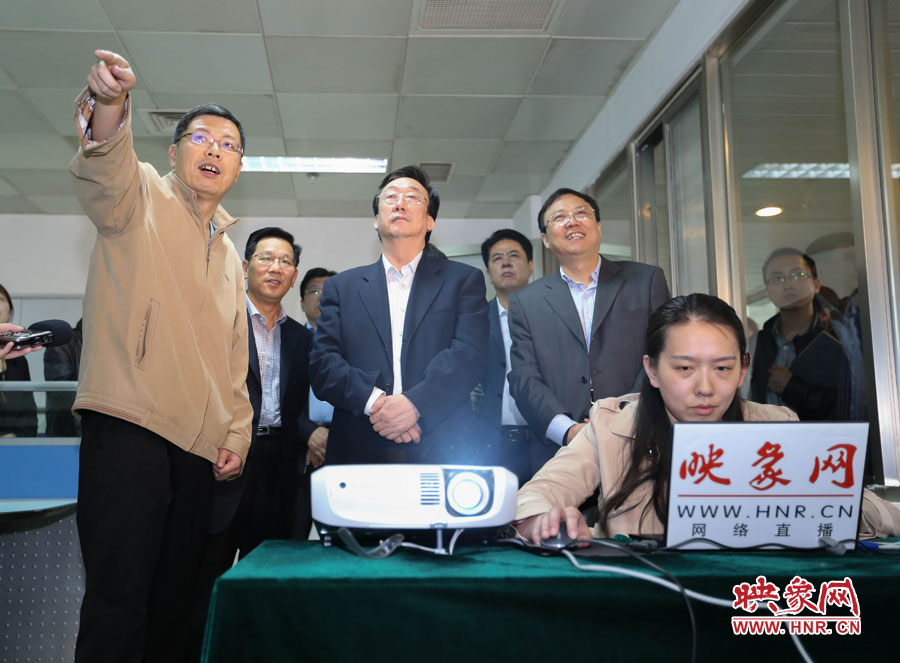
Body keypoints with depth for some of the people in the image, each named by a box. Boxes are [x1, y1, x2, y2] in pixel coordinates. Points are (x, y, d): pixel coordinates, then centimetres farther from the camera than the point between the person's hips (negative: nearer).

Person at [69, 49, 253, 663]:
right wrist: (109, 104, -41)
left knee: (175, 601, 8)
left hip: (200, 447, 7)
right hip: (129, 428, -6)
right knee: (118, 601, -11)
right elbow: (104, 167, -20)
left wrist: (236, 435, 13)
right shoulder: (138, 195, 6)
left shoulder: (230, 257, 24)